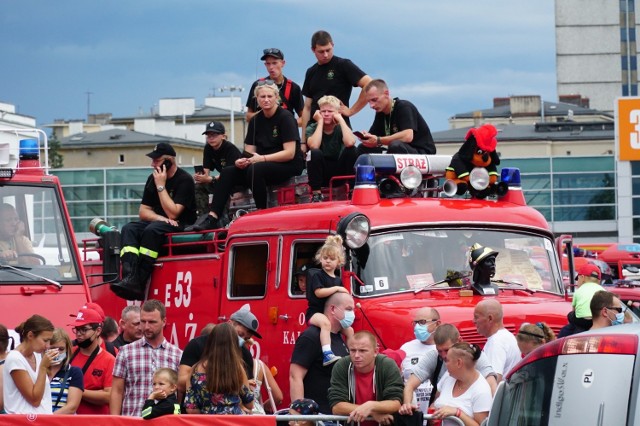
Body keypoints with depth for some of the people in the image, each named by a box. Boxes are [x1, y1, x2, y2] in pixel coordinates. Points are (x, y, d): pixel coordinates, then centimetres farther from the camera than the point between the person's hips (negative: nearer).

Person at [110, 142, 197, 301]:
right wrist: (160, 218, -12)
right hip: (160, 222, 7)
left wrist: (161, 186, -16)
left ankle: (140, 283, -42)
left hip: (182, 226, -7)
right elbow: (143, 211, 9)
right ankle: (130, 278, -41)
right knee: (129, 229, -19)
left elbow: (172, 213, -19)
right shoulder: (153, 178, 11)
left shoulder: (184, 180, -10)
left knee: (152, 230, -35)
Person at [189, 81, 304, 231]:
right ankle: (212, 218, -23)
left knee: (255, 170, -35)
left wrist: (262, 158, -25)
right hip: (264, 164, 7)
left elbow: (290, 153, -17)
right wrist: (242, 161, -17)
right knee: (228, 172, -13)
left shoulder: (285, 118, -9)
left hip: (289, 166, -7)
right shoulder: (255, 121, 10)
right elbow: (249, 152, 8)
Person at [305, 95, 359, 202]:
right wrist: (320, 122, -17)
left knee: (351, 150, -22)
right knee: (315, 153, -29)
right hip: (320, 174, -1)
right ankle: (316, 193, -21)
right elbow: (314, 146, -27)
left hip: (339, 174, 1)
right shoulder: (312, 128, -3)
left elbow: (350, 143, -26)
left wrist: (341, 120, -16)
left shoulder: (341, 128, -1)